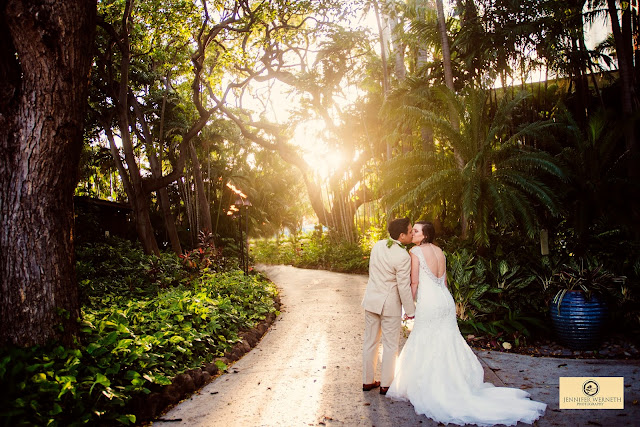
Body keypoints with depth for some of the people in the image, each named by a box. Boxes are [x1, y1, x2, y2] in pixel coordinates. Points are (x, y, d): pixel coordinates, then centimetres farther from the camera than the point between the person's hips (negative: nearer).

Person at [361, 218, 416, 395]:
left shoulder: (377, 245, -1)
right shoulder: (403, 257, -22)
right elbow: (403, 288, -18)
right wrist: (411, 310, -7)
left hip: (371, 300, 6)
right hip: (390, 304, -6)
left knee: (370, 342, 16)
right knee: (390, 345, 10)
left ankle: (367, 381, 28)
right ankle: (386, 384, 21)